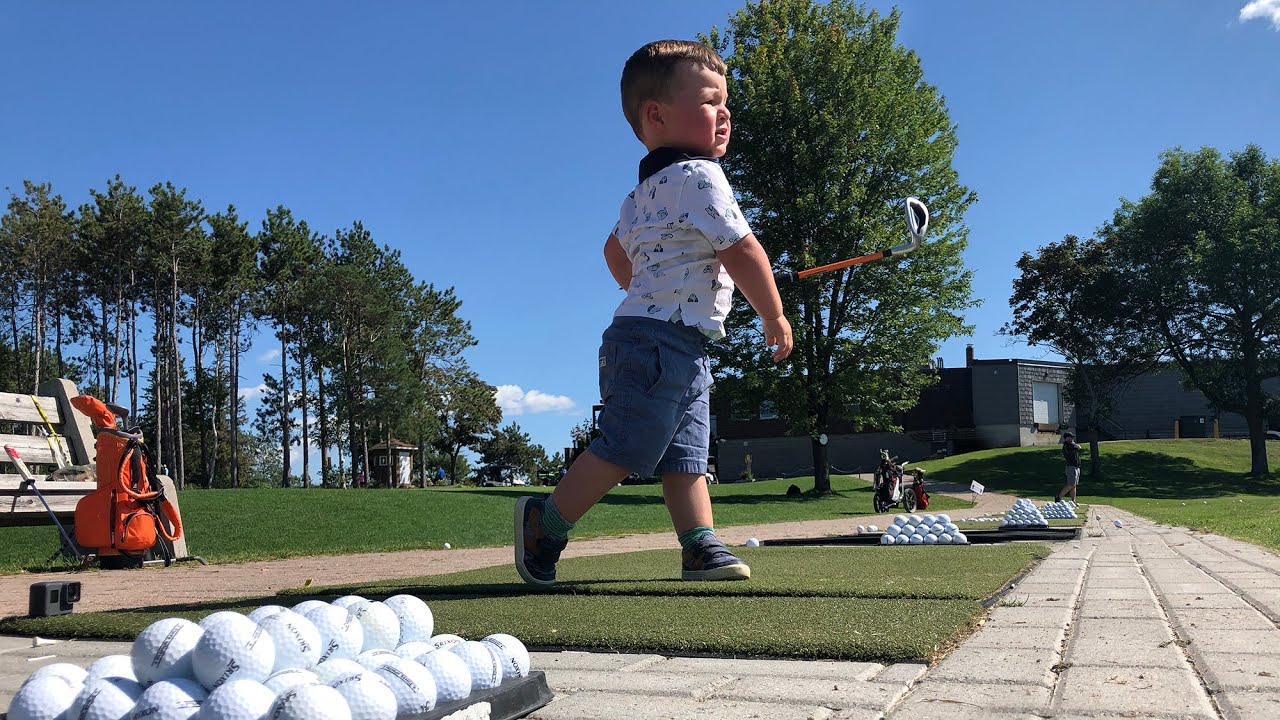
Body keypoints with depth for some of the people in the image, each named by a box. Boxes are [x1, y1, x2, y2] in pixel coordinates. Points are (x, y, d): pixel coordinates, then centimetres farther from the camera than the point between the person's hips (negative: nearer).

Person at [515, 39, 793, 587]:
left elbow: (616, 251, 28)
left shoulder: (645, 191, 18)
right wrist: (775, 317, -4)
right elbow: (742, 254, -14)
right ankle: (545, 523, 2)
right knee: (625, 447, -7)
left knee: (686, 454, 7)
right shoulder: (698, 176, -12)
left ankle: (701, 548, 7)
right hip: (665, 341, -11)